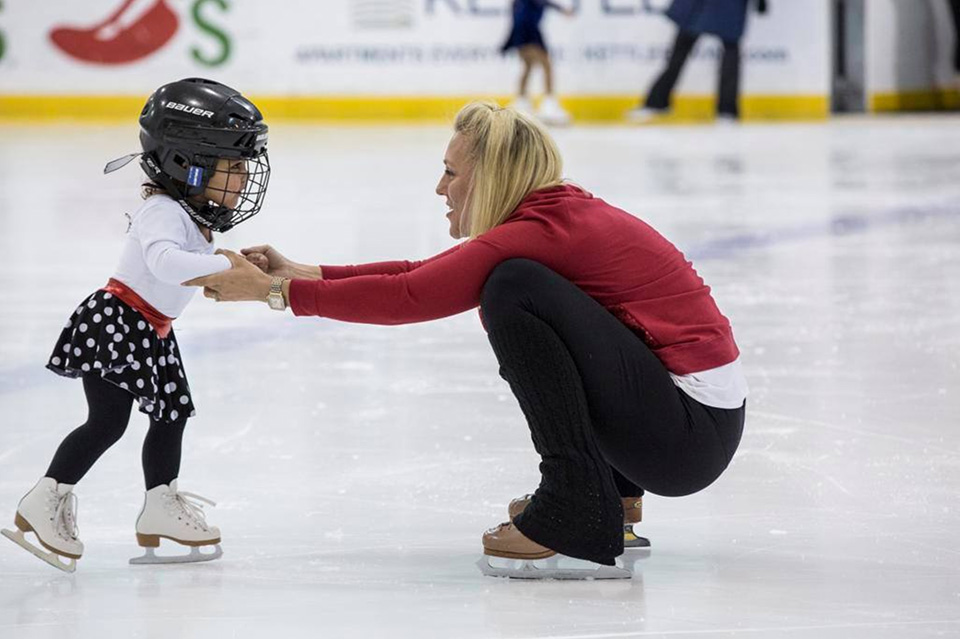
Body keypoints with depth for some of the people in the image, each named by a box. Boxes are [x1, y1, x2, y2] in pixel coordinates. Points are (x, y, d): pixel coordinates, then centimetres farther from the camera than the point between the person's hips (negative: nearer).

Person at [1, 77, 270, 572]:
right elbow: (164, 261, -41)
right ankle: (44, 503, -2)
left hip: (152, 334, 10)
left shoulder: (197, 218, 8)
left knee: (172, 413, 13)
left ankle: (161, 511, 26)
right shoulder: (163, 212, -23)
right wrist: (225, 266, -47)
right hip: (114, 322, -10)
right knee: (107, 420, -12)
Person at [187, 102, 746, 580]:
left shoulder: (542, 232, -16)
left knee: (515, 291, -19)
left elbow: (409, 297, -17)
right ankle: (612, 489, 20)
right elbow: (427, 274, 15)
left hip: (691, 433, -10)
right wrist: (304, 275, 10)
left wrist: (276, 292, -8)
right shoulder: (562, 213, 12)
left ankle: (581, 527, -16)